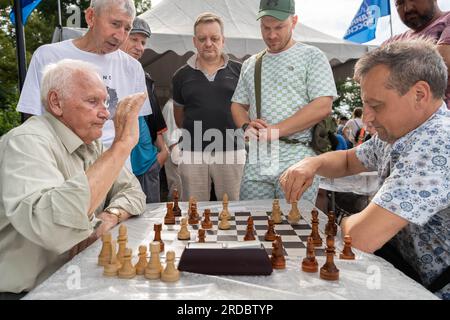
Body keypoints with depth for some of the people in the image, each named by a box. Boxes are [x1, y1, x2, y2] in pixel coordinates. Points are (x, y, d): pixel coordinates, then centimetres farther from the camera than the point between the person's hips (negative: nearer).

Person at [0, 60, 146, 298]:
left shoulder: (91, 142, 6)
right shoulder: (27, 142, -21)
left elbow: (133, 192, 8)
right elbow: (50, 227, -39)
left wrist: (110, 216, -13)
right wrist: (121, 145, -35)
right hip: (32, 291, -7)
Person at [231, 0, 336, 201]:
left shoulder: (312, 56, 2)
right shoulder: (250, 64, 17)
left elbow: (322, 107, -9)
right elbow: (238, 104, 19)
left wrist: (274, 131, -14)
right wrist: (247, 127, -4)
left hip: (296, 157, -4)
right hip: (256, 161, 4)